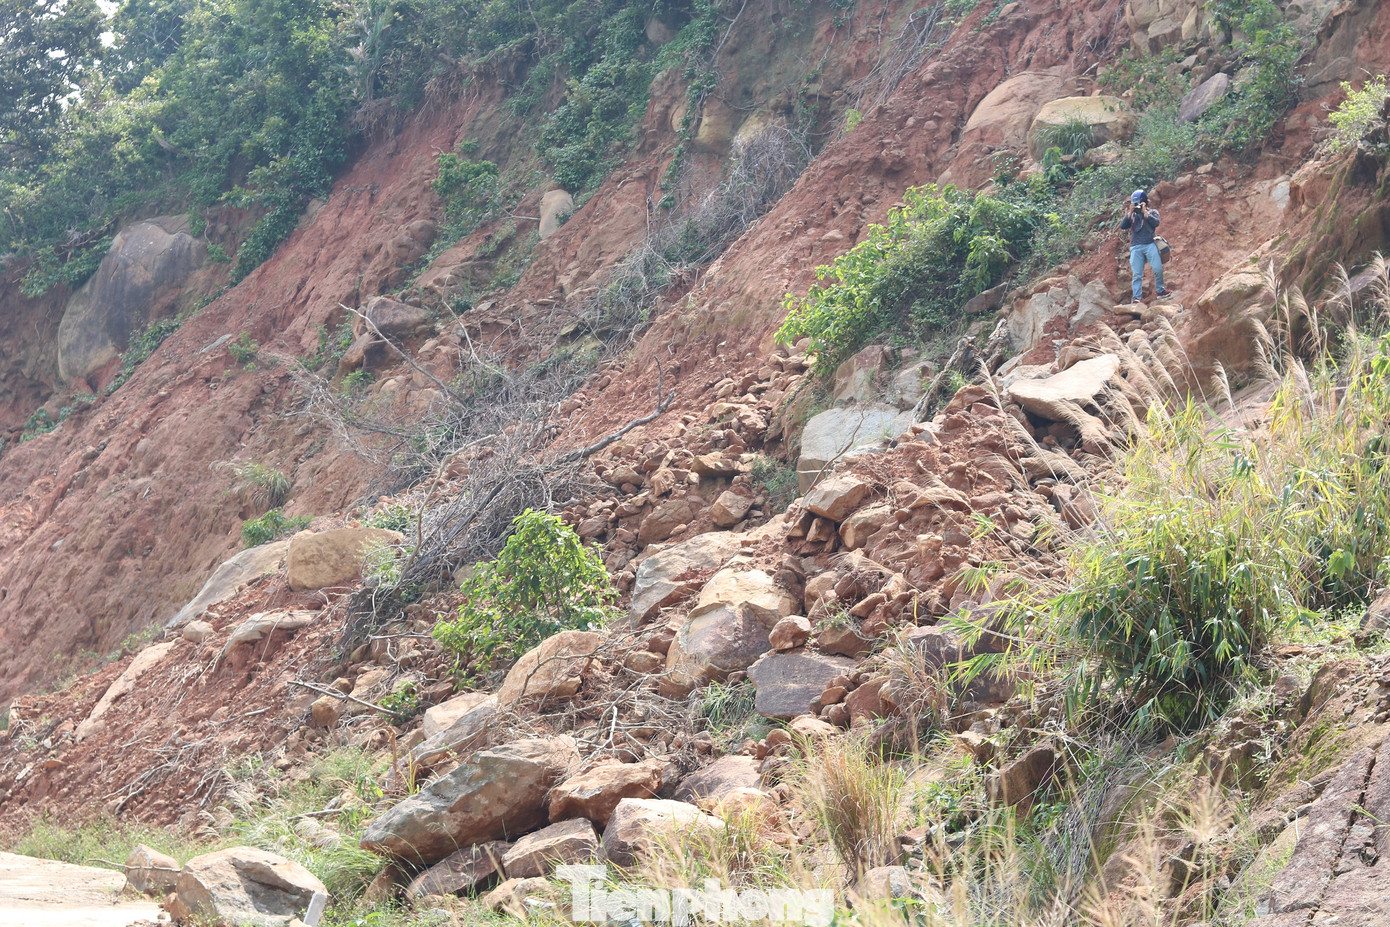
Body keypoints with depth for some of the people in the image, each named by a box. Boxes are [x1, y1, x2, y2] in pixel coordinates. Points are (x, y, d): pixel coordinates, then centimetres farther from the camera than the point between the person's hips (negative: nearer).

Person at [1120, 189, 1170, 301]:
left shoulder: (1152, 212, 11)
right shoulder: (1131, 215, 15)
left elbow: (1156, 223, -8)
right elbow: (1122, 226, 2)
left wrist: (1145, 212, -8)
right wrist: (1130, 213, -5)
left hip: (1150, 245, -1)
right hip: (1136, 247, 1)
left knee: (1158, 269, -10)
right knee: (1137, 274, -3)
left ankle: (1160, 291, 11)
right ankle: (1136, 298, -6)